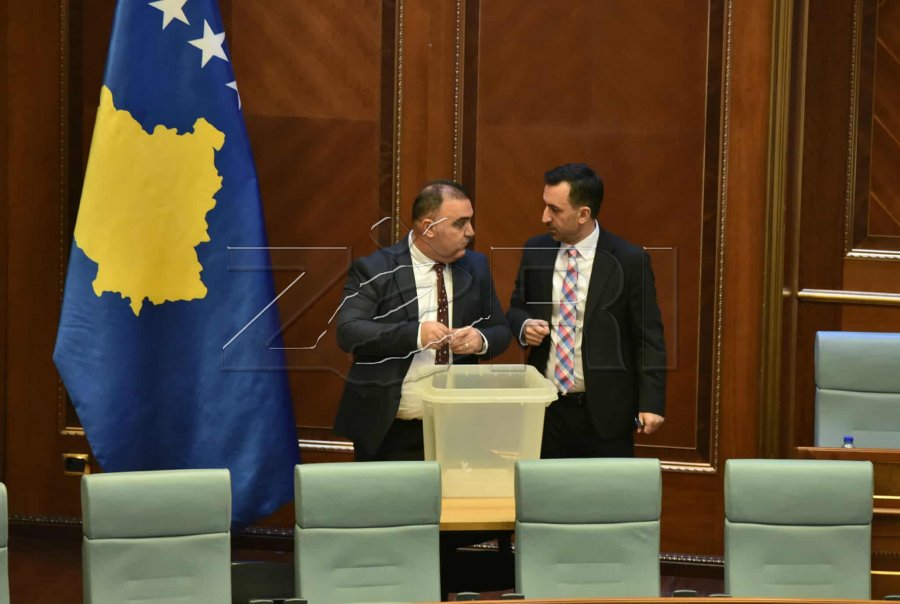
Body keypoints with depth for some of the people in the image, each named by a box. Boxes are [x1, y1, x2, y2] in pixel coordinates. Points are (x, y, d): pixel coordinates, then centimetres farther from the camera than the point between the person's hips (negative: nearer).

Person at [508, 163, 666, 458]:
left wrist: (651, 403, -12)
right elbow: (517, 309, 16)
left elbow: (648, 337, -6)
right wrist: (524, 326, -8)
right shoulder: (535, 251, 4)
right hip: (545, 408, 4)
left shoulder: (629, 261, -8)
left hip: (605, 411, -3)